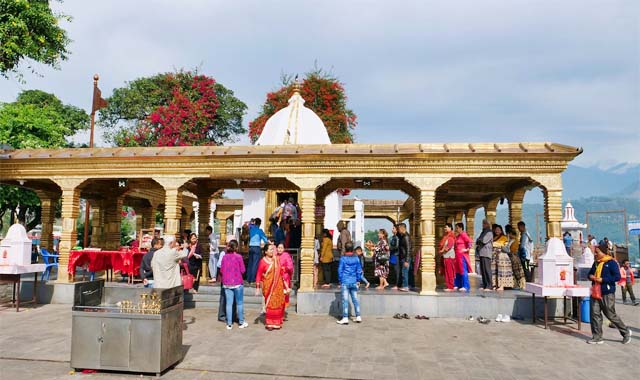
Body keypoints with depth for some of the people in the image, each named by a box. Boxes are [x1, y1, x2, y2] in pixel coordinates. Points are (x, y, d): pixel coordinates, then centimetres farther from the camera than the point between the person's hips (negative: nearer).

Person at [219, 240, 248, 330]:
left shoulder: (224, 257, 1)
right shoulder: (238, 256, -10)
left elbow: (221, 270, 6)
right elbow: (242, 270, -8)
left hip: (226, 283, 3)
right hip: (237, 283, -3)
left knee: (229, 303, 7)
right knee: (239, 303, 8)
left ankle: (229, 324, 10)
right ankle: (241, 323, 16)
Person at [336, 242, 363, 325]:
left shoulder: (343, 258, -8)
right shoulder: (356, 258, 3)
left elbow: (340, 270, -4)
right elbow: (359, 270, 7)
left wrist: (340, 280, 6)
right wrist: (358, 280, 16)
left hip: (345, 282, -4)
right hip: (354, 282, 4)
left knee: (345, 300, -2)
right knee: (355, 299, 11)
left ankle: (345, 318, -2)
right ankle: (358, 316, 16)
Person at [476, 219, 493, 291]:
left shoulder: (489, 233, -4)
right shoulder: (483, 232, 22)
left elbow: (484, 240, -15)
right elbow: (477, 241, 21)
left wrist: (479, 240, 3)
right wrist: (478, 245, 0)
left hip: (486, 253, -8)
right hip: (481, 253, 8)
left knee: (487, 270, -10)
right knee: (482, 270, 8)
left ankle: (489, 286, -10)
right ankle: (484, 285, 12)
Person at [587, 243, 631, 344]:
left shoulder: (611, 263, -9)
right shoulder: (596, 263, 14)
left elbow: (617, 277, -15)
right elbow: (590, 273, 25)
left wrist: (603, 279, -20)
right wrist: (591, 276, 2)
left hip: (607, 294, -7)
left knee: (611, 315, 2)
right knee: (595, 314, 3)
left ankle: (626, 332, 26)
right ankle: (597, 337, 9)